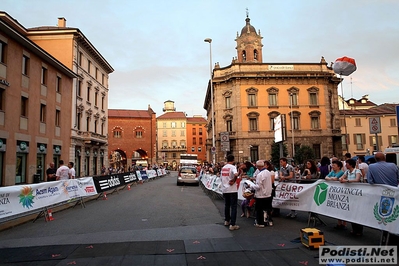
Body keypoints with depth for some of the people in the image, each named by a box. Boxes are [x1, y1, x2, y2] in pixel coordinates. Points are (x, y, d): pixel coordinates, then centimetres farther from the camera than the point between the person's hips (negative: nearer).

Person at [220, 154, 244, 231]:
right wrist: (239, 172, -11)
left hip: (224, 189, 7)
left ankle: (226, 221, 33)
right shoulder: (232, 167, -11)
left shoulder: (223, 168, 10)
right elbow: (236, 174, -31)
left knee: (227, 205, 21)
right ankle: (232, 224, -4)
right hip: (232, 190, -6)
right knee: (233, 207, -2)